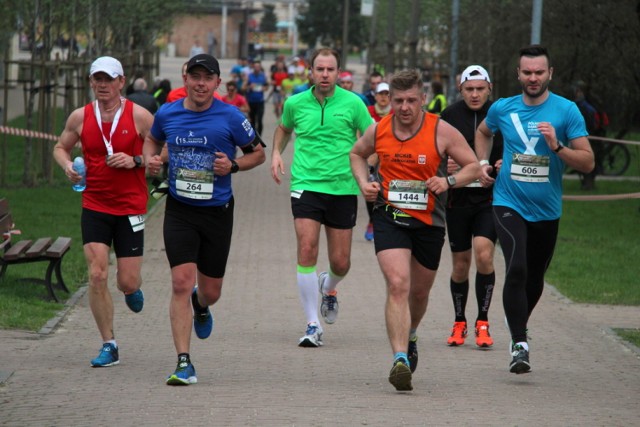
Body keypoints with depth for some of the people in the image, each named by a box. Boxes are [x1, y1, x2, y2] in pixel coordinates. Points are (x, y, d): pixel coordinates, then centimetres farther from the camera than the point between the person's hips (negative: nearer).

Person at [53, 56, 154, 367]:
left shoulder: (139, 116, -6)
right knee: (97, 275, -10)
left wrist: (135, 161, -16)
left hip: (130, 208, -2)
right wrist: (67, 166, -3)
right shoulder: (80, 117, 2)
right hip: (94, 205, 2)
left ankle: (132, 289, 39)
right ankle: (109, 345, 1)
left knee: (127, 282, -1)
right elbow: (61, 147, 18)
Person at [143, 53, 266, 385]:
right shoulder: (167, 114, 0)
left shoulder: (230, 117, -7)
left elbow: (258, 153, 5)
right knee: (181, 282, -14)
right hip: (179, 211, 0)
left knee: (211, 291, 10)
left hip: (218, 212, 0)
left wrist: (233, 166, -14)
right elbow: (152, 139, 22)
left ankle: (201, 307, 50)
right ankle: (184, 363, -12)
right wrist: (150, 158, -1)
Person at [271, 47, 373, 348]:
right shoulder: (295, 103, 4)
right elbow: (283, 128, 26)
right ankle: (313, 326, -10)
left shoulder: (352, 103, -2)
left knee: (340, 263, 4)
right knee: (307, 250, -16)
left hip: (343, 188, 0)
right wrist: (276, 153, 10)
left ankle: (329, 289, 43)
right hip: (306, 185, 0)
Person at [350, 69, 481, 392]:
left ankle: (409, 337, 48)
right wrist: (363, 182, 3)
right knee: (398, 285, -20)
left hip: (429, 222, 1)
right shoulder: (378, 131, -1)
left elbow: (474, 167, -1)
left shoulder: (442, 131, -8)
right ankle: (400, 359, -26)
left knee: (419, 292, 17)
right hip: (389, 217, -1)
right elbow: (357, 153, 21)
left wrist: (449, 181, -20)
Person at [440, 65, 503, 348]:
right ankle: (459, 324, 24)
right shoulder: (449, 116, 2)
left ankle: (482, 323, -5)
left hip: (491, 197, -1)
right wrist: (444, 167, -11)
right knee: (460, 264, 7)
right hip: (458, 197, 1)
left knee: (484, 256, -17)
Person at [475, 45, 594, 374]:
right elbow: (483, 132, 25)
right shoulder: (502, 109, 1)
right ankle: (519, 344, -20)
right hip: (508, 204, -1)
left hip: (546, 211, 1)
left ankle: (518, 329, 40)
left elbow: (587, 162, -8)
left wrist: (557, 147, -23)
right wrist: (482, 163, 10)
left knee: (534, 279, 14)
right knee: (517, 269, -22)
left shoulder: (567, 111, -6)